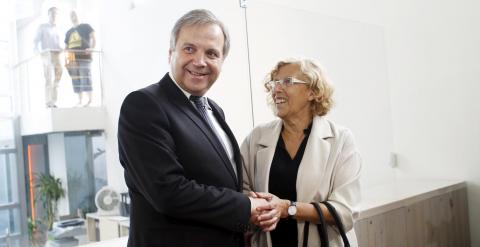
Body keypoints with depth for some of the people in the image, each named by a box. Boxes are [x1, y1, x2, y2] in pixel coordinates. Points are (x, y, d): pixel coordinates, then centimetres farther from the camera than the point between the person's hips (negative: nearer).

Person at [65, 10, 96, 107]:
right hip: (72, 58, 5)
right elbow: (66, 46, 25)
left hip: (84, 56, -5)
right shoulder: (68, 32, 24)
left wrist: (91, 48, -18)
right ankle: (80, 100, 5)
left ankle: (89, 100, -11)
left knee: (85, 77, -12)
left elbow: (93, 38, 0)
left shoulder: (85, 26, 11)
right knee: (75, 80, 2)